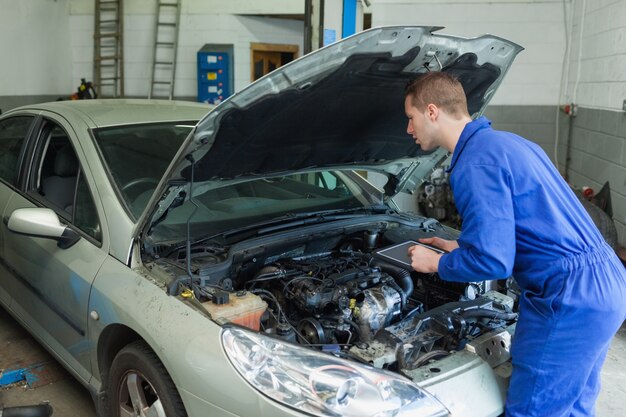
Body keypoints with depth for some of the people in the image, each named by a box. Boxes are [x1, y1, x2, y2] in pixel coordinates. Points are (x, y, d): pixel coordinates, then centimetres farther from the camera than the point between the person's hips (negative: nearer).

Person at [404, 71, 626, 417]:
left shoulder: (475, 164, -17)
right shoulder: (506, 142, 15)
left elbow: (493, 262, -22)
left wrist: (436, 264, -3)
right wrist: (460, 246, 25)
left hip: (569, 299, -10)